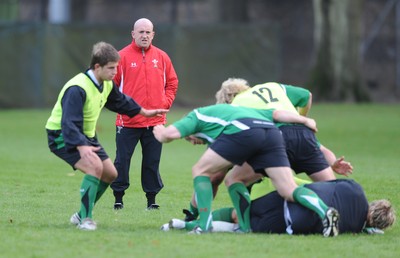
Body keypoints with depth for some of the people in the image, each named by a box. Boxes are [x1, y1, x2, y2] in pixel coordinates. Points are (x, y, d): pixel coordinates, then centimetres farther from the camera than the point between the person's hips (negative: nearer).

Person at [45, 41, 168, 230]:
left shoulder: (107, 85, 0)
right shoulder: (77, 89, -30)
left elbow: (120, 101, 23)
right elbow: (69, 122, -39)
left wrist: (144, 112, 32)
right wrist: (81, 147, -52)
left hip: (86, 136, 10)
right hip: (62, 136, -10)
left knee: (110, 174, 8)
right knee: (95, 166, -29)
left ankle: (81, 215, 20)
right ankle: (85, 219, -24)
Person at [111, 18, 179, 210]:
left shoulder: (161, 57, 8)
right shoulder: (122, 57, -3)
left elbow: (172, 82, 16)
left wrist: (166, 102, 3)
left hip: (155, 121, 3)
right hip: (128, 121, -3)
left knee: (152, 162, 7)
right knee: (122, 161, -1)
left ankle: (151, 199, 15)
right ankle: (118, 198, 9)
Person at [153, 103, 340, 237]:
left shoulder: (197, 115, 27)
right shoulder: (235, 109, 44)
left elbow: (170, 134, 12)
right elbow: (277, 113, 33)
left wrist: (160, 132, 34)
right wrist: (304, 120, 30)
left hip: (242, 131, -6)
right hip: (271, 132, 6)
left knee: (200, 171, 14)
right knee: (289, 191, 4)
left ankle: (205, 225, 4)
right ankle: (324, 211, -22)